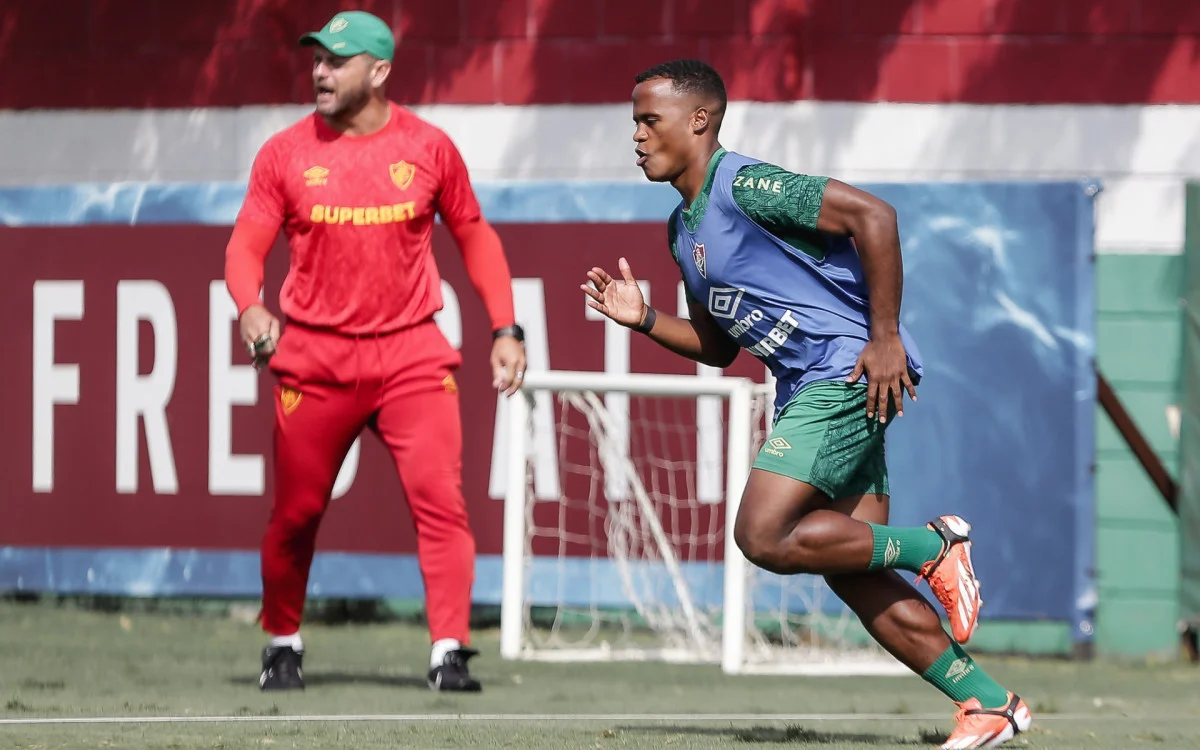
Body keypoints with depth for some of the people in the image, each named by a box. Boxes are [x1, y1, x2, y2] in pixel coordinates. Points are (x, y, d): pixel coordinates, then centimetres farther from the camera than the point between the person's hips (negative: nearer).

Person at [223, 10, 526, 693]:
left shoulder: (428, 147, 2)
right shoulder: (286, 153, 2)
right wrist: (249, 306, -20)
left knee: (440, 497, -13)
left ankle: (450, 652, -12)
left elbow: (474, 236, 12)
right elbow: (247, 244, 1)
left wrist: (506, 330, 7)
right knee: (296, 511, 4)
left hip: (411, 353, 0)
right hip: (314, 356, 0)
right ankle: (283, 647, 23)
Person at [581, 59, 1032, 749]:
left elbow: (872, 215, -20)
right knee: (851, 573, 3)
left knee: (765, 536, -17)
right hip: (806, 389, 10)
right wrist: (643, 318, 9)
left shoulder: (744, 186, -13)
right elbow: (718, 346, 26)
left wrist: (886, 336, -20)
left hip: (849, 373, -10)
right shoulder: (684, 229, 17)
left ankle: (935, 546, -4)